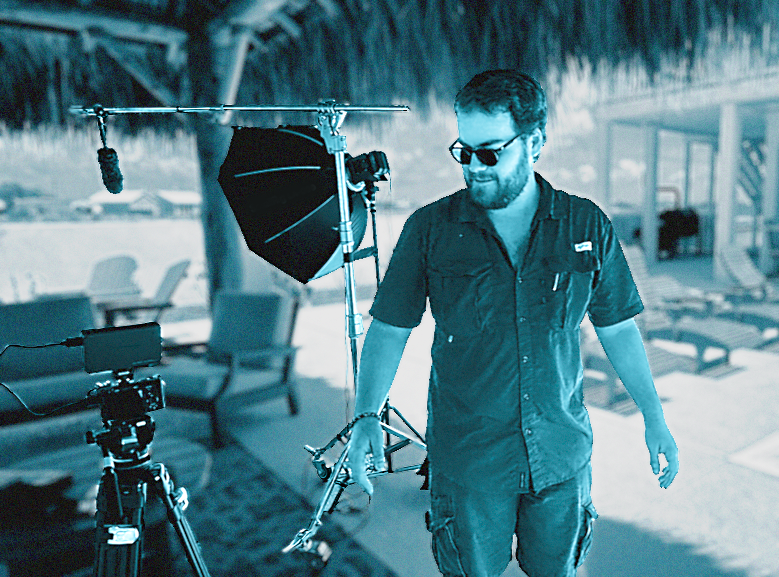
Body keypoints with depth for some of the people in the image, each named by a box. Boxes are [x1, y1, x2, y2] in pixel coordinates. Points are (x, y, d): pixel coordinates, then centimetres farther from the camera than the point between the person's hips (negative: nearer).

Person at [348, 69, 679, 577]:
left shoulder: (588, 226, -4)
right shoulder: (429, 230, -9)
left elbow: (618, 329, 5)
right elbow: (389, 330, -6)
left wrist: (655, 419, 3)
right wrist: (367, 416, -17)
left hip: (563, 455, 2)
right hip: (466, 458, -1)